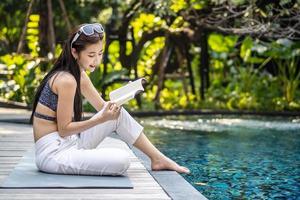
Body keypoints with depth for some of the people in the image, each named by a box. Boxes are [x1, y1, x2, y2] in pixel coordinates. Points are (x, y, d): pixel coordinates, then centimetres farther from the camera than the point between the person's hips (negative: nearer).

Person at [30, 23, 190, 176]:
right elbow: (64, 129, -18)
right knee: (122, 160, -26)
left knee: (118, 114, 4)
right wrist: (101, 119, -24)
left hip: (70, 143, 10)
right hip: (52, 153, -10)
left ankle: (158, 159, 10)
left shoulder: (80, 76, 10)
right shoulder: (66, 80, -20)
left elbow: (102, 106, 13)